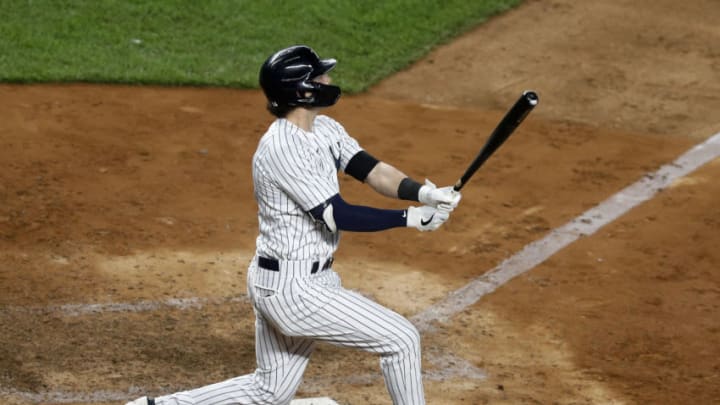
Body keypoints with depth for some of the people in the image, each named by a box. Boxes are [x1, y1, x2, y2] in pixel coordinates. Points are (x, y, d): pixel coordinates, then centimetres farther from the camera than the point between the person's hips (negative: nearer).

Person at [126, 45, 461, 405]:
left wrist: (424, 192, -18)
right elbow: (339, 216, -23)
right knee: (401, 338, -3)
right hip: (293, 288, -10)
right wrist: (410, 218, -20)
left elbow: (374, 171, -1)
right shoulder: (282, 148, -22)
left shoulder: (325, 130, 7)